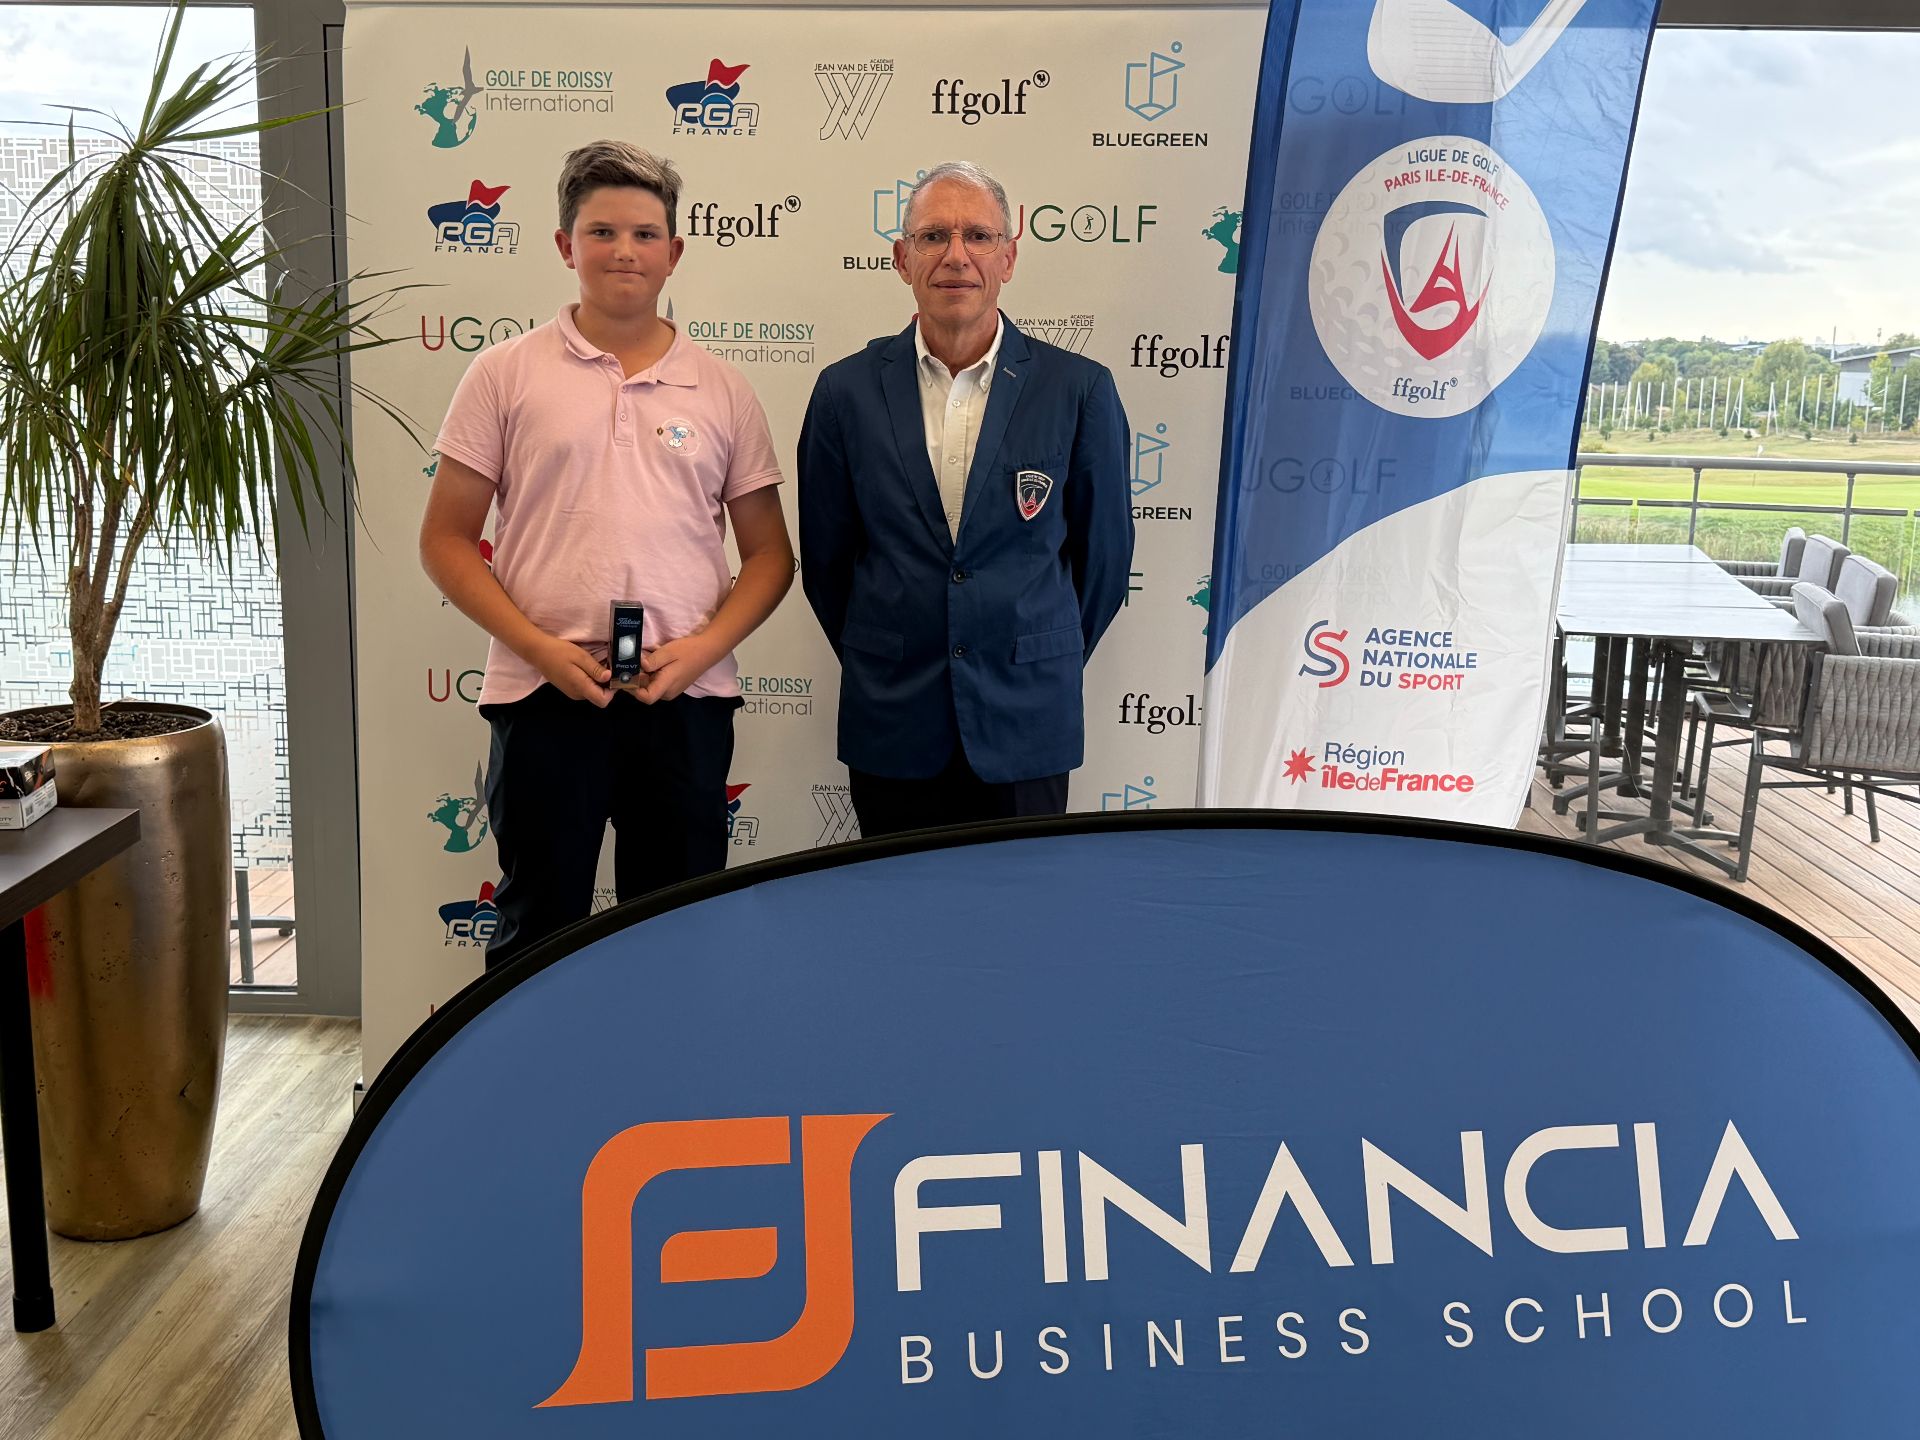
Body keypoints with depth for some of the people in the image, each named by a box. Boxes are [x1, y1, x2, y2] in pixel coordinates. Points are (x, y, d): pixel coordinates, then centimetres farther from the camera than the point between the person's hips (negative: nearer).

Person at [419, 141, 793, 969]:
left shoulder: (721, 390, 8)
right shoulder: (505, 375, 3)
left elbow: (769, 553, 9)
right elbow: (446, 540, 2)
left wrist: (703, 646, -8)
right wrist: (540, 648, -11)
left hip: (687, 698, 2)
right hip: (544, 695, -1)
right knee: (539, 931, 9)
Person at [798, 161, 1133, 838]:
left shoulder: (1079, 389, -4)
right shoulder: (847, 390, -1)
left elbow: (1105, 551, 7)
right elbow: (825, 558, 9)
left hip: (1025, 729, -1)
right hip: (891, 729, 1)